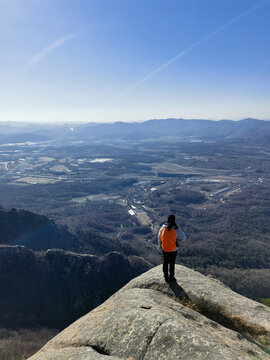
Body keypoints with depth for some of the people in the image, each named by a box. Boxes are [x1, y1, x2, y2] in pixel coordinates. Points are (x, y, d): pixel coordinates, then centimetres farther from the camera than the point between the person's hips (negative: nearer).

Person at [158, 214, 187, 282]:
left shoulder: (163, 227, -9)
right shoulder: (176, 229, -18)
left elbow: (159, 236, 6)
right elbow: (184, 237, -13)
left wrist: (160, 244, 24)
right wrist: (182, 240, 12)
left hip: (164, 249, 3)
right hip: (173, 249, -2)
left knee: (165, 263, 20)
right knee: (172, 264, 17)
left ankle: (166, 277, 33)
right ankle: (171, 277, 32)